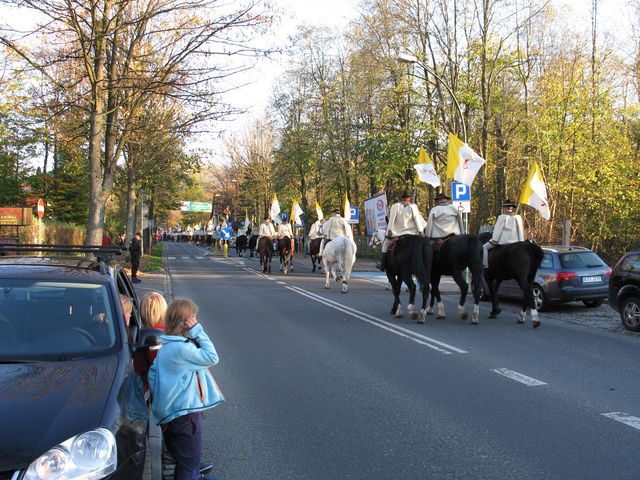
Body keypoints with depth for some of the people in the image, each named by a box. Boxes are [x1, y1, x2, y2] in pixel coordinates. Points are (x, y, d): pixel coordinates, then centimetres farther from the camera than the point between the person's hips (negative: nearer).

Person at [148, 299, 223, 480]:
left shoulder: (166, 345, 6)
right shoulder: (182, 348, -24)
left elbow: (152, 373, 10)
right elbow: (212, 357, -19)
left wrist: (159, 399, 14)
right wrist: (198, 331, -17)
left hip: (171, 410, 9)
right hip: (184, 412, -9)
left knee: (182, 458, 24)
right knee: (190, 460, 5)